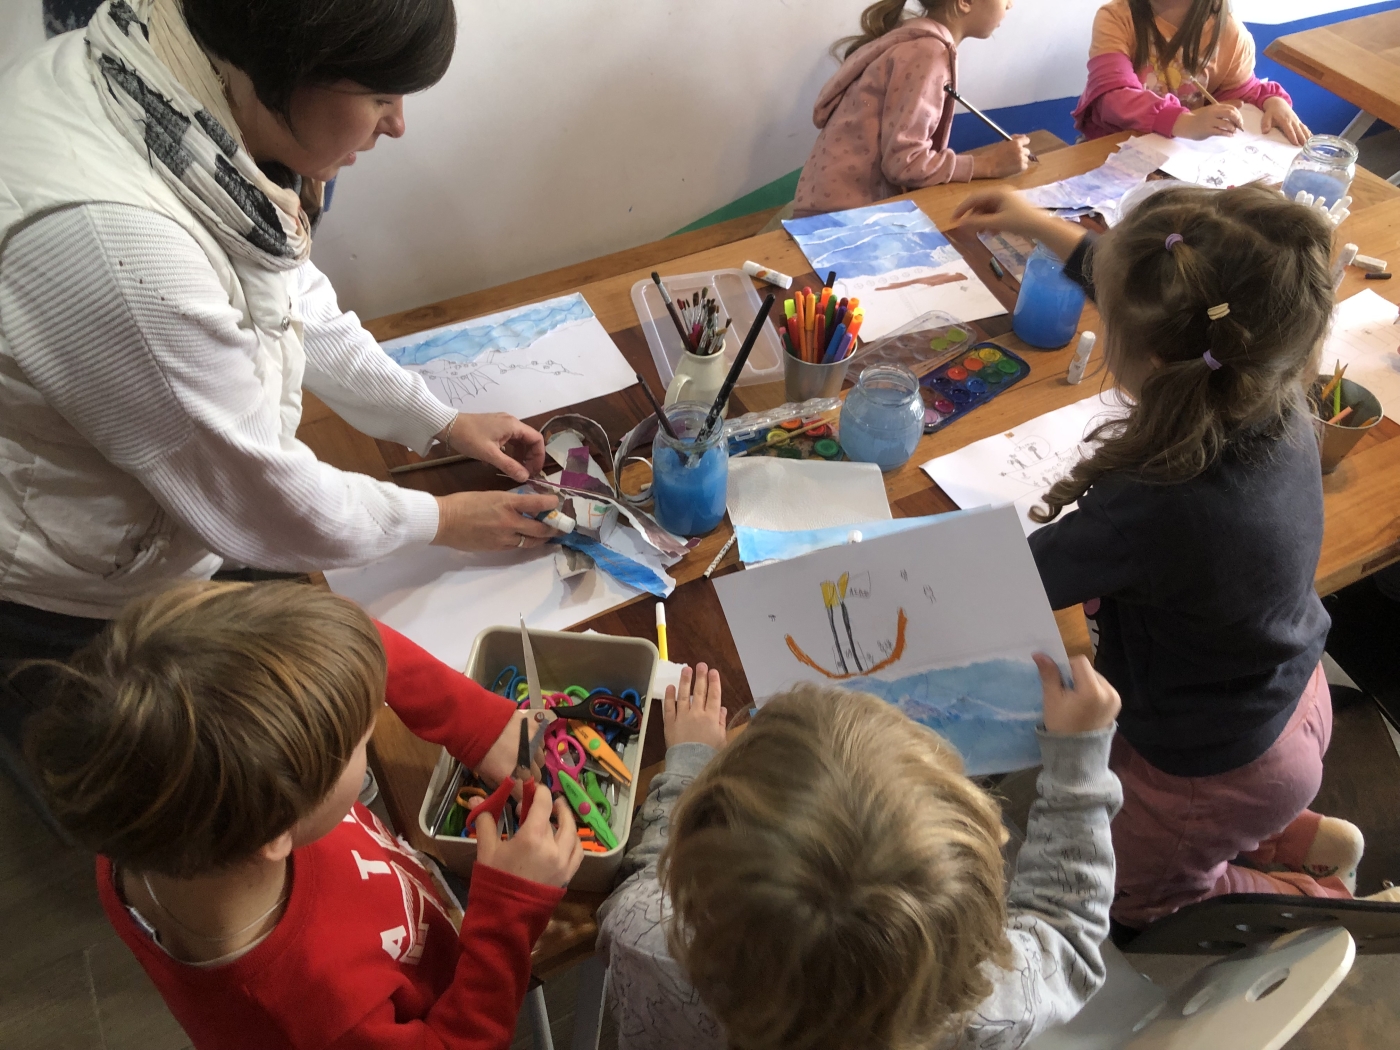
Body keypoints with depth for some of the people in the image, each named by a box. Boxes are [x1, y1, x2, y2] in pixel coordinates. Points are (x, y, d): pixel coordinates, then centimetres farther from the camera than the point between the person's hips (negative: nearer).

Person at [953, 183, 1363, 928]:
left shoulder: (1157, 511, -42)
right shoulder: (1274, 405, -20)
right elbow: (1129, 286, -1)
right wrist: (1039, 225, 11)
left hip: (1222, 771, -7)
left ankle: (1312, 898, 23)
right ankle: (1291, 837, 28)